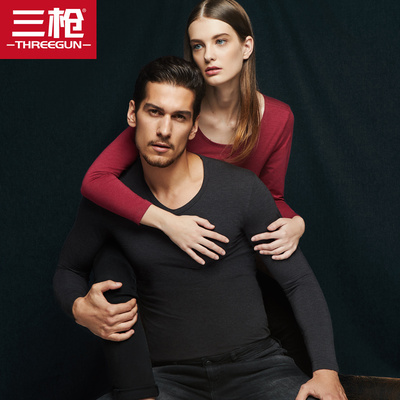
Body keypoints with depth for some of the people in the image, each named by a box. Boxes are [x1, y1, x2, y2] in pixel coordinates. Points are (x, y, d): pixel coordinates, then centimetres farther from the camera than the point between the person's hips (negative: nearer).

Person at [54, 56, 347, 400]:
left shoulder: (241, 188, -8)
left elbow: (300, 282, -2)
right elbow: (68, 270, 15)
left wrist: (326, 370, -13)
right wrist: (80, 308, -8)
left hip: (253, 364, 0)